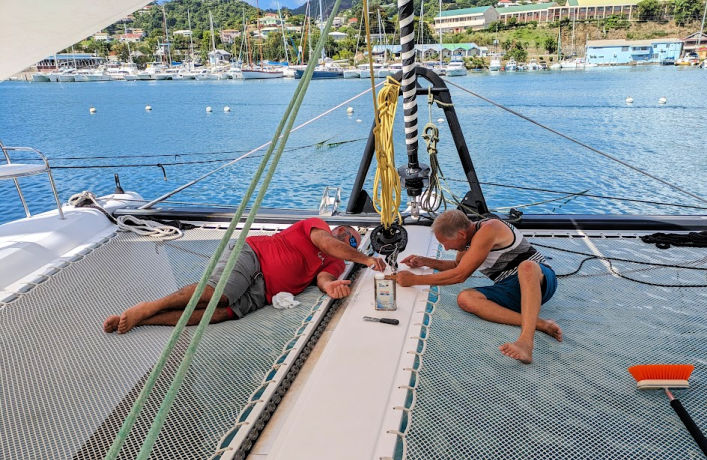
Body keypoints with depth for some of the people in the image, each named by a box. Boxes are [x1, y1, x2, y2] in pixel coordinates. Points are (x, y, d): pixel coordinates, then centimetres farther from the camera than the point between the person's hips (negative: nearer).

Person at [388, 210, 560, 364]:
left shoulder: (488, 229, -19)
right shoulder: (469, 238, 10)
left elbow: (460, 275, -21)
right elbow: (457, 266, 31)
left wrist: (414, 279, -16)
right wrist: (424, 261, 17)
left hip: (540, 281, -7)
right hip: (511, 292, 8)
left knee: (526, 266, -43)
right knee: (464, 298, -20)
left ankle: (526, 341, -56)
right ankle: (538, 323, -29)